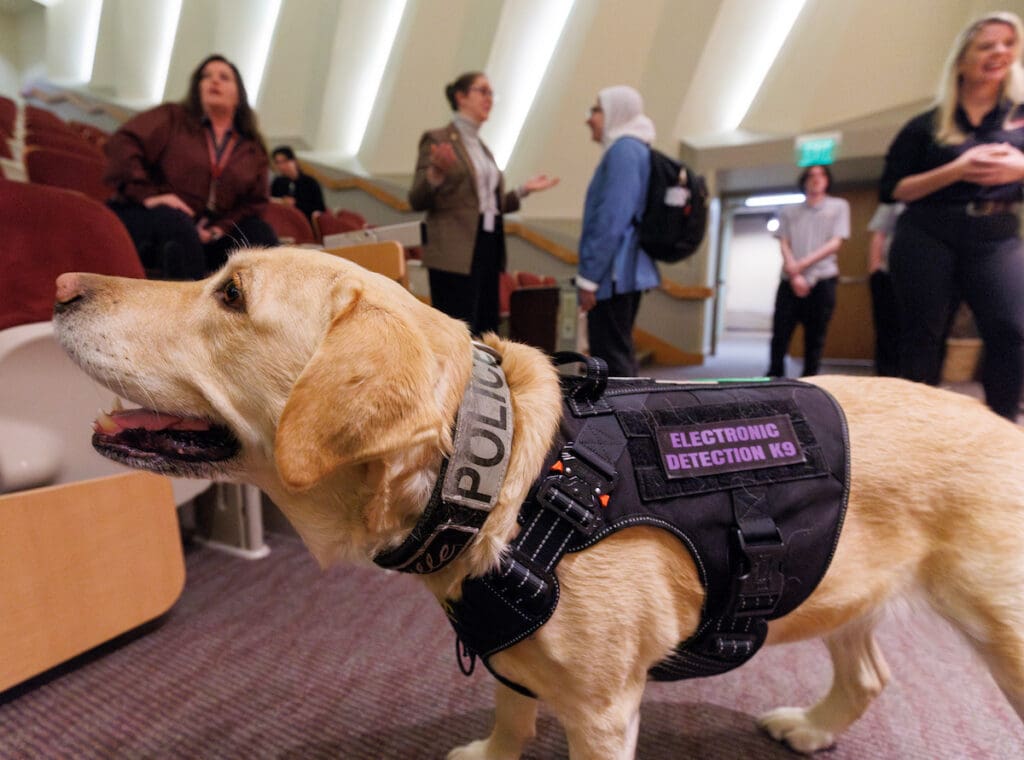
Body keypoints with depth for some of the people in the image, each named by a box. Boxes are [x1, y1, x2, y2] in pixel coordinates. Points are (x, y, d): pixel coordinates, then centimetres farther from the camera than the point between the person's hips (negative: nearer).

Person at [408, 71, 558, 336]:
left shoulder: (481, 146, 21)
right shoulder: (437, 140, -1)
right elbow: (417, 201, -7)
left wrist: (524, 189, 17)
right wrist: (436, 174, -25)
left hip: (488, 250, 8)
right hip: (455, 254, -8)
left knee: (486, 333, 9)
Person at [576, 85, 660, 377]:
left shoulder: (624, 149, -8)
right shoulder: (637, 150, 21)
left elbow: (612, 218, -19)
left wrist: (588, 275, -18)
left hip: (614, 271, -10)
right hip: (629, 269, 10)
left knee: (610, 355, -9)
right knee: (619, 351, 14)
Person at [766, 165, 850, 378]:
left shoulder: (839, 206, 11)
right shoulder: (789, 212, 14)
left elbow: (835, 243, 0)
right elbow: (784, 245, 4)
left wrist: (803, 264, -12)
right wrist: (794, 275, -11)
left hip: (823, 281, -1)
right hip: (790, 282, 1)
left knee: (815, 339, 1)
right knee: (779, 336, -5)